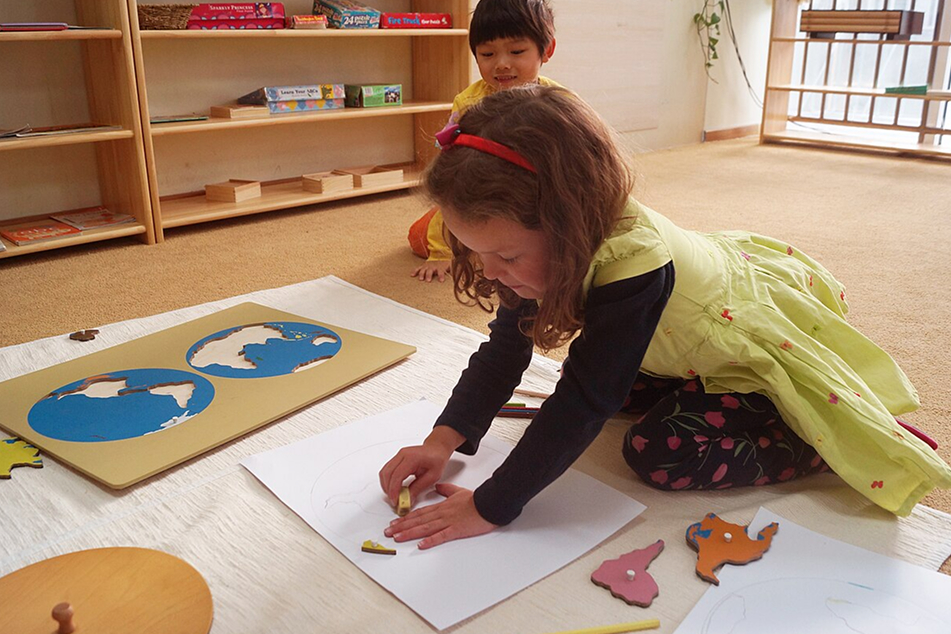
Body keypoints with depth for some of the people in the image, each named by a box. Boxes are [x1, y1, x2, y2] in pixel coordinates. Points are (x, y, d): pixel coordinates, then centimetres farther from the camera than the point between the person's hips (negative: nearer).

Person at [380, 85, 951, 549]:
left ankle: (825, 444, -4)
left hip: (769, 346, -8)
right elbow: (506, 347, -10)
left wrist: (490, 507, -34)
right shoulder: (547, 244, -17)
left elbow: (582, 405, -39)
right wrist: (446, 439, -20)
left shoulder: (631, 267, -41)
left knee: (662, 454, -22)